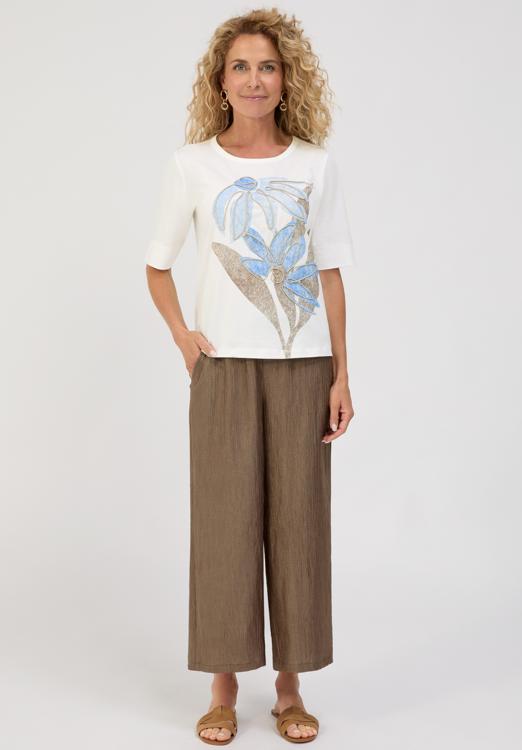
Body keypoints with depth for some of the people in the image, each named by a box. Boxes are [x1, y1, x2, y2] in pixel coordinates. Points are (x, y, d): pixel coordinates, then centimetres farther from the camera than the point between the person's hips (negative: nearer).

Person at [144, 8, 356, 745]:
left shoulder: (315, 166, 4)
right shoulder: (192, 164, 2)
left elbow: (330, 275, 5)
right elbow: (158, 266, 11)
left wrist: (342, 373, 0)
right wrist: (182, 337, -3)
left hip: (302, 365, 1)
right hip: (225, 366, -1)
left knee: (298, 517, 3)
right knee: (224, 518, 1)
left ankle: (290, 686, 17)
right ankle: (224, 688, 14)